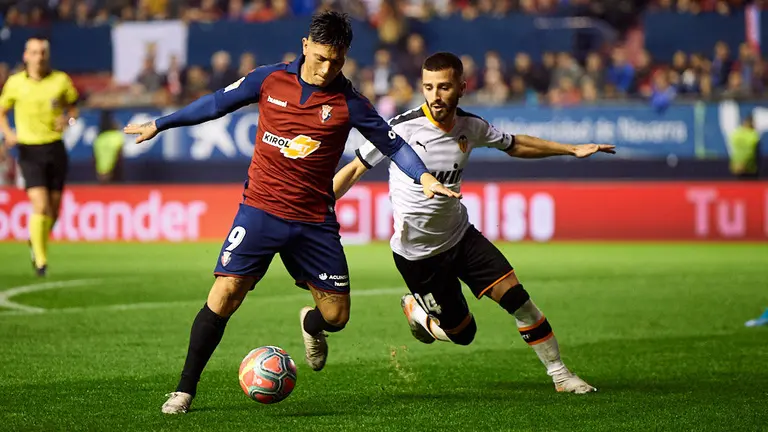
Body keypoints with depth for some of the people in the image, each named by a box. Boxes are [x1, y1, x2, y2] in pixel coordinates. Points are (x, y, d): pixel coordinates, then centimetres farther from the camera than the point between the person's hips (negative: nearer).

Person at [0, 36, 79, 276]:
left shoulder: (61, 81, 1)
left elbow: (72, 107, 14)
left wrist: (68, 119, -9)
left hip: (55, 148, 2)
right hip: (29, 150, -2)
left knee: (54, 209, 6)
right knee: (40, 205, -16)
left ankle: (36, 242, 37)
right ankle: (41, 261, -6)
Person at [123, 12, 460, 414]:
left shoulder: (348, 103, -4)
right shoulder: (270, 79, -1)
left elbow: (391, 143, -1)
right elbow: (215, 104, 9)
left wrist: (423, 176, -18)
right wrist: (160, 124, 14)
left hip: (315, 221, 1)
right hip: (260, 209, -1)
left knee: (336, 316, 1)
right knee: (224, 295, -14)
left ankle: (311, 326, 41)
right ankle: (185, 389, -2)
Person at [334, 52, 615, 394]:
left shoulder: (470, 127, -6)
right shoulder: (402, 128, -20)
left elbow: (514, 145, 14)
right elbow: (354, 169, -11)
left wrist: (572, 150, 11)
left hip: (459, 235, 4)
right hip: (416, 251, -4)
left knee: (514, 294, -11)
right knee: (462, 333, 1)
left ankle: (559, 374, 3)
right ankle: (415, 311, 33)